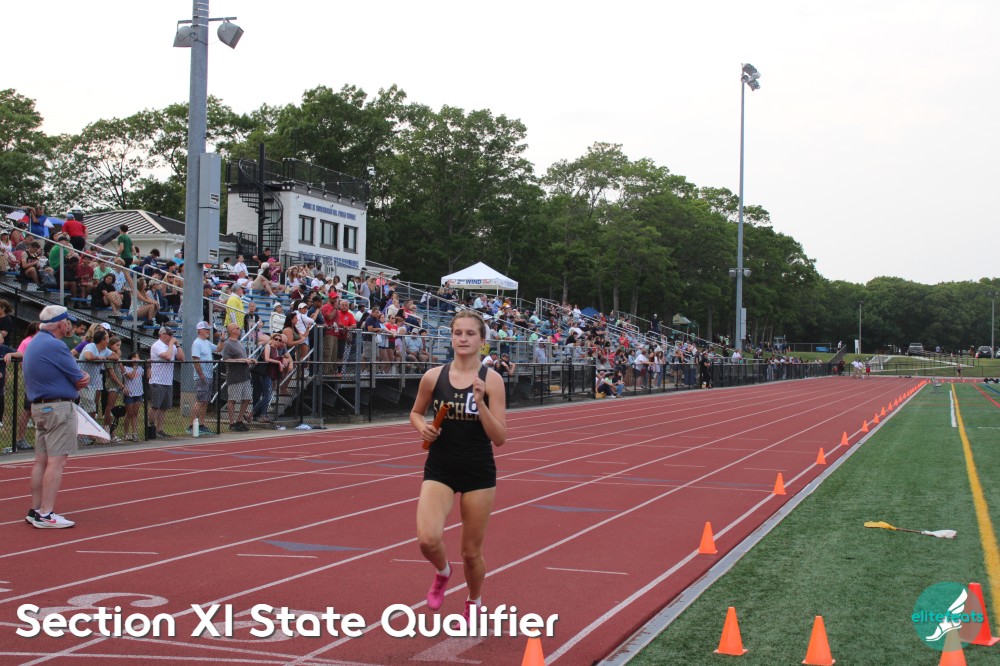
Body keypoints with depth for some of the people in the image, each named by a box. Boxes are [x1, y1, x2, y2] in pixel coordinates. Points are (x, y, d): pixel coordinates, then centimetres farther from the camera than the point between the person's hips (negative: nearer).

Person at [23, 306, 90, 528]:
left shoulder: (33, 344, 16)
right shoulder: (54, 345, -15)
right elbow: (80, 380, -11)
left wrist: (80, 378, -3)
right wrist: (81, 378, 9)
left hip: (38, 406, 10)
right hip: (59, 407, -10)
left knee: (41, 460, 12)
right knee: (56, 461, -9)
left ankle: (35, 510, 15)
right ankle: (46, 514, -12)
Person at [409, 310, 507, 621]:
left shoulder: (491, 380, -8)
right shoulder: (433, 377, -2)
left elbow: (500, 438, -11)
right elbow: (416, 413, 16)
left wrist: (480, 402, -24)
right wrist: (423, 427, -6)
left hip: (479, 473, -1)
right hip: (439, 470, 1)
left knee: (471, 552, 9)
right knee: (428, 539, -21)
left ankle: (474, 601, 40)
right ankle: (442, 572, 16)